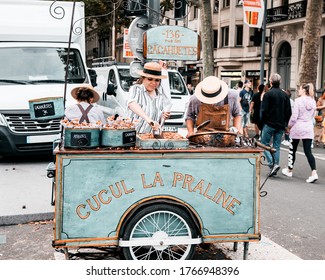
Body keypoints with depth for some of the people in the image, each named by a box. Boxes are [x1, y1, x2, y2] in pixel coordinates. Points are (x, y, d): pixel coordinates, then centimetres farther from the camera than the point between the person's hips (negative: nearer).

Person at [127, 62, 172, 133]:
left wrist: (163, 116, 1)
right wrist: (148, 119, -37)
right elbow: (132, 104, -25)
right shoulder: (136, 89, -2)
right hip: (133, 133, -5)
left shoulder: (160, 93, 14)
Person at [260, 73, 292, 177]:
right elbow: (289, 112, 9)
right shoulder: (285, 95, 8)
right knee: (276, 147, 10)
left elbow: (264, 110, -12)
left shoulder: (268, 94, -8)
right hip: (281, 125, 5)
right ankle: (275, 165, 9)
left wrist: (263, 121, 1)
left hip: (269, 124, -5)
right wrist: (285, 123, 16)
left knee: (264, 144, 3)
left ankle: (272, 164, -13)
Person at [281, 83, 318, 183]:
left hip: (298, 127, -5)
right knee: (308, 151, 2)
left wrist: (289, 126, 1)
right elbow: (312, 116, 14)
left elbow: (294, 116, -14)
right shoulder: (313, 101, 6)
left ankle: (289, 170, 25)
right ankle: (314, 172, -13)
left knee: (292, 149, 12)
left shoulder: (298, 101, -13)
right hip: (309, 128, 5)